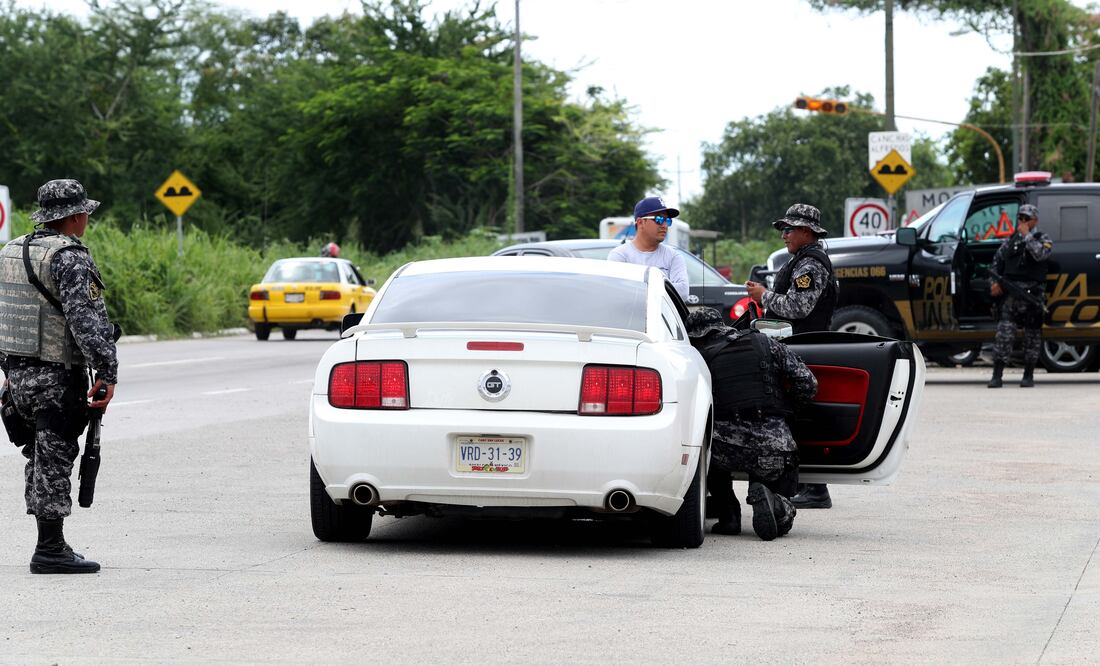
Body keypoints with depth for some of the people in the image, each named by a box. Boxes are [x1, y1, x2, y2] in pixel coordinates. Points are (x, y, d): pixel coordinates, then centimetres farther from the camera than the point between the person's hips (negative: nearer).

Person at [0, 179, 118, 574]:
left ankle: (49, 543, 20)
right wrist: (107, 372, -22)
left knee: (41, 458, 15)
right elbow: (86, 320, -23)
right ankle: (50, 551, -4)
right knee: (54, 458, -5)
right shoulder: (70, 257, -15)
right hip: (57, 376, -8)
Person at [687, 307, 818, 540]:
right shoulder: (764, 344, 15)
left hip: (728, 450, -2)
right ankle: (773, 502, -13)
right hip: (774, 448, 2)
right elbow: (807, 384, 11)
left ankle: (728, 517, 17)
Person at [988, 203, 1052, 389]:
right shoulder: (1011, 239, 16)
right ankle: (997, 376, -11)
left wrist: (1027, 235, -12)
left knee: (1032, 335, 4)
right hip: (1011, 293, 2)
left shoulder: (1043, 239, 5)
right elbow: (997, 260, 18)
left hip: (1032, 294, -2)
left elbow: (1040, 254, -17)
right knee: (1004, 332, -8)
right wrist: (995, 282, 5)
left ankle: (1028, 375, 12)